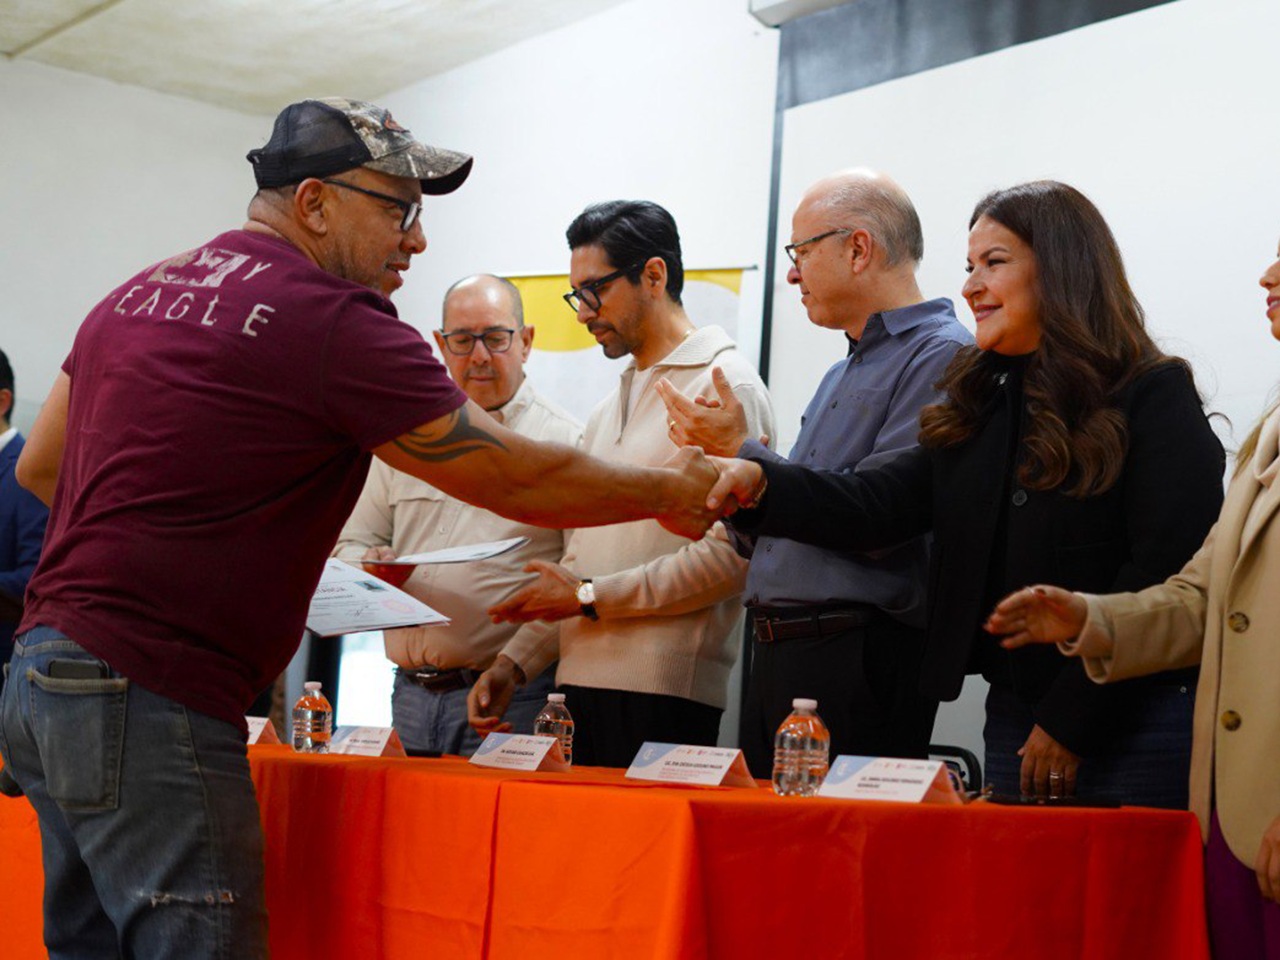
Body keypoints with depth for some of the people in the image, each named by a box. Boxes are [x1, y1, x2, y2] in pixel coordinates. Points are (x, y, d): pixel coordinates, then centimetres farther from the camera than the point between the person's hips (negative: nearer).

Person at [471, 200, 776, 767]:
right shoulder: (608, 410, 22)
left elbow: (730, 554, -16)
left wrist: (591, 596, -11)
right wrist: (513, 663, 11)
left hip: (663, 694, -7)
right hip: (582, 681, 8)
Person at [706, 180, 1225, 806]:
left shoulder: (1156, 397, -6)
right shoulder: (977, 408, 13)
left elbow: (1169, 572, -13)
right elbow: (876, 506, 2)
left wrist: (1072, 719, -14)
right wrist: (760, 484, -16)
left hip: (1137, 725, -6)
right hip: (1014, 718, 6)